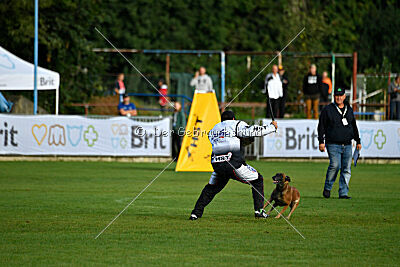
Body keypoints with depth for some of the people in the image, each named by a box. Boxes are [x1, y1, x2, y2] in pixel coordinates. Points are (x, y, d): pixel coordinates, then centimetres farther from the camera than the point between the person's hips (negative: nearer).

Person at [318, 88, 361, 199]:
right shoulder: (328, 110, 3)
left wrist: (358, 141, 21)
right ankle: (327, 188, -1)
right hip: (333, 144, -5)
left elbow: (354, 126, 24)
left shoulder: (349, 110, 16)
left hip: (347, 145, 5)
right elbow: (321, 126, 1)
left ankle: (343, 193, 2)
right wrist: (321, 141, -8)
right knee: (335, 165, -20)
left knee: (346, 169, -1)